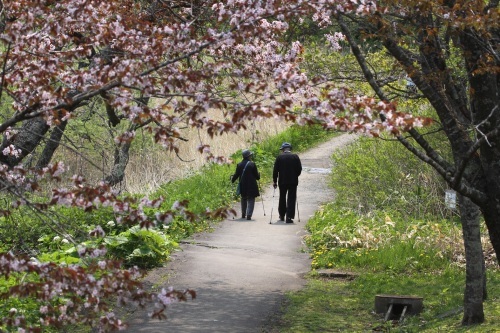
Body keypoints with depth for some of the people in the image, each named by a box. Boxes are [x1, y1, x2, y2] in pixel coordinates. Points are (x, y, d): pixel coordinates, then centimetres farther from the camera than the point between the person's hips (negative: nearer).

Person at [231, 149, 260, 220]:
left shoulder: (239, 165, -1)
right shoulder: (252, 164, -10)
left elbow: (236, 175, 5)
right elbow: (257, 176, -6)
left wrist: (232, 179, 25)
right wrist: (259, 175, 18)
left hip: (243, 186, 4)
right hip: (251, 186, -4)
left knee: (244, 199, 21)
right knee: (251, 200, 0)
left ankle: (243, 214, 28)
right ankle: (249, 215, -13)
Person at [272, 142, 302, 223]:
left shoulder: (279, 157, -2)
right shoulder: (295, 157, -1)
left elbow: (275, 170, -3)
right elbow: (299, 169, 0)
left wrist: (274, 181, 4)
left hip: (282, 181, 1)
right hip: (293, 182, 0)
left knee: (282, 198, 16)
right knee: (291, 199, 1)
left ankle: (282, 216, 26)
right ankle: (289, 217, -8)